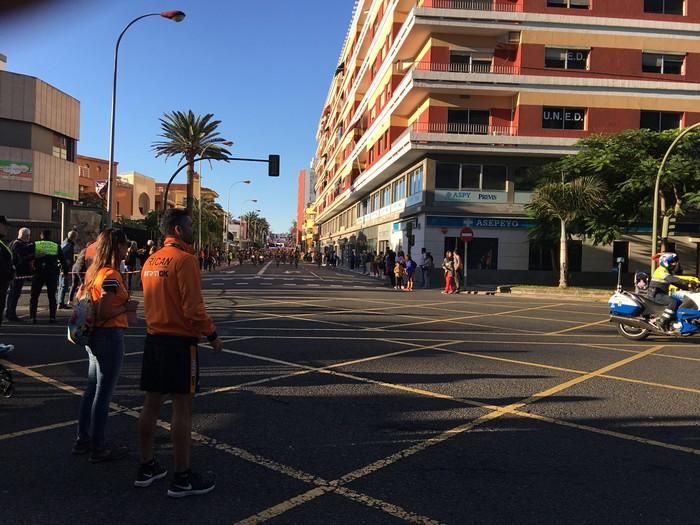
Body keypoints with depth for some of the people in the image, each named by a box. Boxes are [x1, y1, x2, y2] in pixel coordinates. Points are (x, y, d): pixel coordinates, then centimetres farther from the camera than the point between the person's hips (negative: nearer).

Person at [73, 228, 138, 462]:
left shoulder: (93, 271, 8)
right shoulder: (111, 275, -19)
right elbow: (104, 313, -25)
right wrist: (127, 307, -10)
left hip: (94, 336, 9)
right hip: (110, 336, -9)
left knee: (92, 389, 18)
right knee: (103, 393, 1)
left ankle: (83, 440, 30)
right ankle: (98, 448, 12)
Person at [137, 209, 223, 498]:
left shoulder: (151, 260, 11)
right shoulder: (184, 259, -15)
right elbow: (193, 307, -19)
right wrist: (212, 335, -9)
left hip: (154, 337, 8)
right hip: (180, 340, -8)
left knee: (152, 403, 14)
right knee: (182, 407, -2)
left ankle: (146, 467, 26)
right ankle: (182, 478, 5)